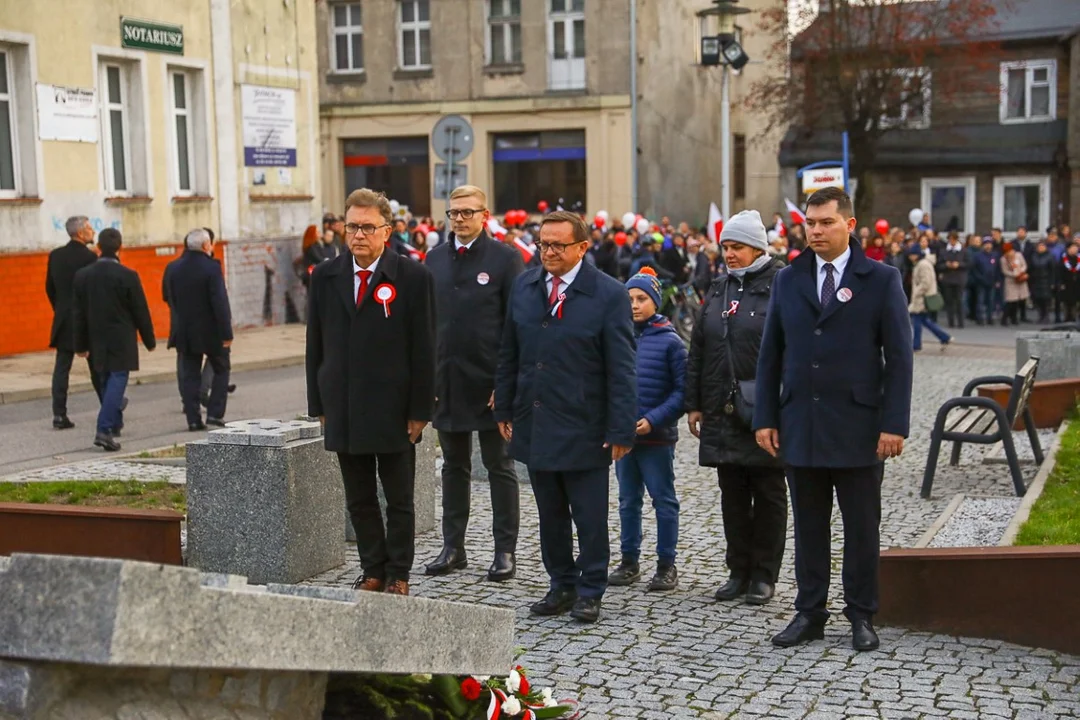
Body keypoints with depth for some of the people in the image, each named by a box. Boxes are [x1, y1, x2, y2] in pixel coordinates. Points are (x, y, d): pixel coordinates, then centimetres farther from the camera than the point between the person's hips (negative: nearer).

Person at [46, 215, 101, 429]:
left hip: (63, 322, 4)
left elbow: (50, 288, 11)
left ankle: (59, 414, -3)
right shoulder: (89, 257, -14)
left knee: (61, 368, 3)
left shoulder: (55, 256, 4)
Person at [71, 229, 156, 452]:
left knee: (107, 382, 20)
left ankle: (115, 421, 35)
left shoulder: (82, 275, 0)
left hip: (97, 340, 5)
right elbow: (140, 311, -8)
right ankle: (104, 430, -17)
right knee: (117, 381, -5)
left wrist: (81, 344, 10)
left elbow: (78, 312, 3)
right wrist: (149, 340, 4)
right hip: (121, 341, -5)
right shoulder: (127, 276, -13)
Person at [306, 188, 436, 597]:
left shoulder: (413, 277, -5)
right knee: (359, 501, 11)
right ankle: (372, 572, 23)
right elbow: (316, 345, 9)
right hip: (344, 409, 3)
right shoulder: (324, 277, 6)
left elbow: (424, 349, -5)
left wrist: (420, 410, -8)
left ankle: (398, 576, 20)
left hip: (394, 410, -3)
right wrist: (319, 405, 5)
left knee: (399, 501, 8)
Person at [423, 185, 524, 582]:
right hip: (446, 382, 5)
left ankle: (506, 550, 13)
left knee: (499, 466, 6)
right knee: (454, 466, 13)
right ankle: (453, 546, 22)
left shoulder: (505, 258, -6)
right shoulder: (435, 259, 9)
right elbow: (425, 320, 11)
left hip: (490, 383, -5)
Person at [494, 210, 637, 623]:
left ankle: (590, 592, 19)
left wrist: (621, 430, -11)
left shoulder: (609, 295, -8)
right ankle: (561, 586, 26)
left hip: (583, 430, -4)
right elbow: (509, 354, 13)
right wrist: (504, 410, 10)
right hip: (534, 425, 5)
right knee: (550, 515, 13)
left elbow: (621, 370, -9)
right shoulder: (524, 286, 7)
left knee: (590, 518, 5)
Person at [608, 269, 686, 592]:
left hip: (657, 437, -4)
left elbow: (682, 390, -7)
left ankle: (666, 565, 13)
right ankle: (629, 561, 23)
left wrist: (653, 420, -16)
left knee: (664, 500, 4)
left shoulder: (670, 341, -6)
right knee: (628, 500, 13)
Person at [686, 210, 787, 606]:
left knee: (768, 495, 5)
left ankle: (764, 575, 13)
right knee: (732, 496, 10)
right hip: (722, 412, 6)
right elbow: (698, 349, 14)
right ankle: (739, 571, 20)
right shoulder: (719, 290, 13)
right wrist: (694, 403, 11)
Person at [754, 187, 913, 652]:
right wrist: (765, 418, 3)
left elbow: (898, 356, -4)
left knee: (861, 528, 6)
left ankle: (861, 617, 18)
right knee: (808, 527, 10)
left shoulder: (881, 280, -1)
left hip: (858, 428, -3)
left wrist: (894, 424, -10)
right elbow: (770, 354, 9)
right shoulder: (788, 281, 8)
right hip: (801, 426, 3)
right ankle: (809, 613, 19)